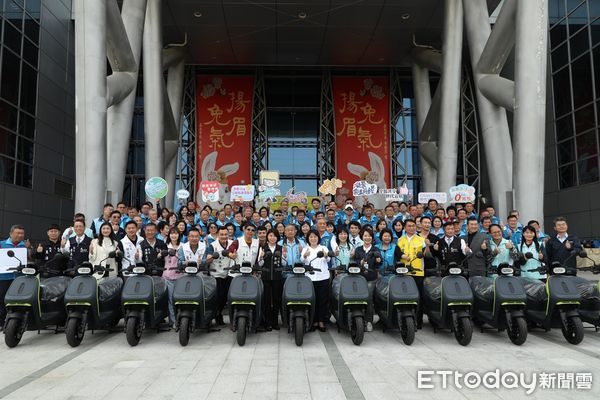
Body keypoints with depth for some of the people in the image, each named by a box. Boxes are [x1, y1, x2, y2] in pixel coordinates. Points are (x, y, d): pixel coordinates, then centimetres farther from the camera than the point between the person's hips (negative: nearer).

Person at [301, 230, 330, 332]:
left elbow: (328, 260, -9)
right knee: (313, 300, 0)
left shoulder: (323, 248, 11)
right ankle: (314, 321, 8)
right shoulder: (306, 249, 11)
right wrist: (304, 256, -34)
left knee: (323, 300, 1)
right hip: (310, 277, 0)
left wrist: (326, 256, -34)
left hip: (323, 277, 0)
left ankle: (321, 321, 8)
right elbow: (302, 260, -9)